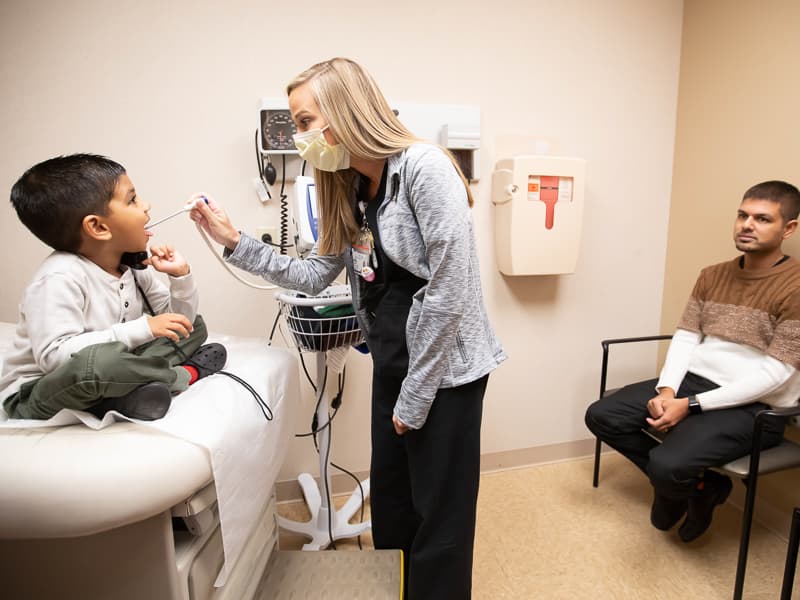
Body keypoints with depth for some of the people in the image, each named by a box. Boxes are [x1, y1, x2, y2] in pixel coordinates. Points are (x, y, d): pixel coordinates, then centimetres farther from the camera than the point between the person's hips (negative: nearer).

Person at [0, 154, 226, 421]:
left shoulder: (134, 265, 0)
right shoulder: (61, 277, -23)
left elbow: (179, 320, 6)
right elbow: (54, 355, -33)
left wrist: (181, 276, -11)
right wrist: (142, 328, -34)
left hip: (100, 376, 8)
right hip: (36, 395, -7)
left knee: (195, 326, 8)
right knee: (96, 361, -42)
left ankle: (138, 386, -16)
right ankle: (185, 373, -15)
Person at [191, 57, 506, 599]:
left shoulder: (424, 167, -17)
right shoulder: (351, 190, 10)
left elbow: (451, 292, -21)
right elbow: (316, 276, 11)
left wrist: (415, 395, -16)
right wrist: (235, 241, 4)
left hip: (444, 369, -8)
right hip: (392, 365, 8)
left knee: (439, 517, 8)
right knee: (390, 504, 20)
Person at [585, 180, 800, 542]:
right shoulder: (712, 276, 9)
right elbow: (685, 339, 5)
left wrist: (691, 405, -21)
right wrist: (666, 390, -13)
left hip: (753, 407, -7)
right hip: (693, 381, 7)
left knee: (668, 465, -29)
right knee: (601, 416, -5)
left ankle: (698, 488, 11)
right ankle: (692, 483, 11)